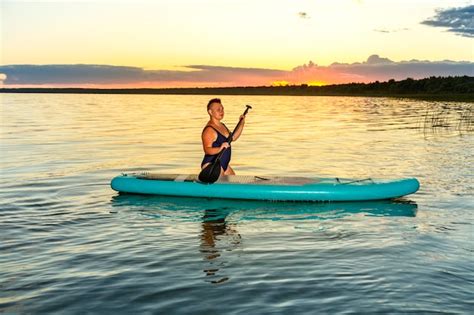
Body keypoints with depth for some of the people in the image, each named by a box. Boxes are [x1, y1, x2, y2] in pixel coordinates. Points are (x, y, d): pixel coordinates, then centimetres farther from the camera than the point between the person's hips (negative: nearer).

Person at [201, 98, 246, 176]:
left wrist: (241, 124, 17)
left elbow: (233, 137, 26)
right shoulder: (209, 130, -18)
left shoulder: (222, 126, 14)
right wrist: (219, 149, -47)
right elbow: (207, 150, -29)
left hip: (224, 165, 10)